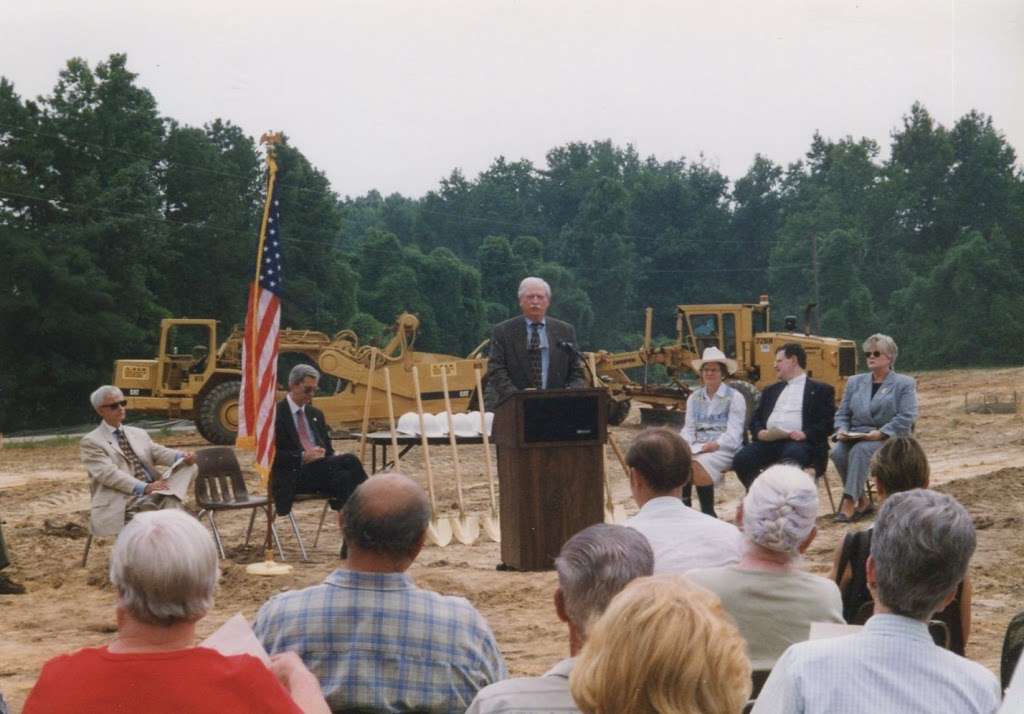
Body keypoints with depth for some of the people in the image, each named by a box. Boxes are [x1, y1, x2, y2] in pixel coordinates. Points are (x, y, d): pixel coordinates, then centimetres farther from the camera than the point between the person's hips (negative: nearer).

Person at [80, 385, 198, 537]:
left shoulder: (139, 434, 25)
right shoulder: (90, 442, 4)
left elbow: (158, 452, 11)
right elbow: (109, 473, -10)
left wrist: (183, 457, -14)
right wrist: (145, 488, -24)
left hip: (154, 494, 5)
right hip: (123, 501, -5)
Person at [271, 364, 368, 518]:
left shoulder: (316, 414, 21)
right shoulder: (275, 413, -1)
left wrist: (334, 458, -2)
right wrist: (302, 457, -19)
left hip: (320, 470, 6)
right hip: (293, 474, -6)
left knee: (345, 476, -31)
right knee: (350, 460, -27)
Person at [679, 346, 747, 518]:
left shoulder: (734, 397, 2)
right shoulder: (694, 398, 19)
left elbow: (733, 432, -6)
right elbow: (689, 428, 15)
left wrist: (716, 444, -23)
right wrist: (685, 442, -8)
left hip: (724, 448, -4)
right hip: (698, 447, 5)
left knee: (699, 465, -35)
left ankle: (708, 514, -19)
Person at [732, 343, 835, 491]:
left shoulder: (821, 390, 16)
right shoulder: (771, 391, 31)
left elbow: (828, 423, 4)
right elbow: (755, 419, 25)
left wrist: (806, 434, -14)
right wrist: (760, 432, 1)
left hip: (798, 441, -4)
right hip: (769, 440, 5)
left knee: (792, 455, -40)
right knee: (741, 459, -25)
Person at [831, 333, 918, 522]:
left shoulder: (905, 384, 7)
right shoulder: (855, 382, 22)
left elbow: (906, 418, -7)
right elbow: (842, 413, 19)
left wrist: (880, 433, -19)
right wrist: (842, 429, -5)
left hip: (889, 439, -4)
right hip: (855, 437, 5)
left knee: (860, 450, -36)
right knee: (837, 452, -29)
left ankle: (849, 503, -39)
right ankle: (862, 502, -17)